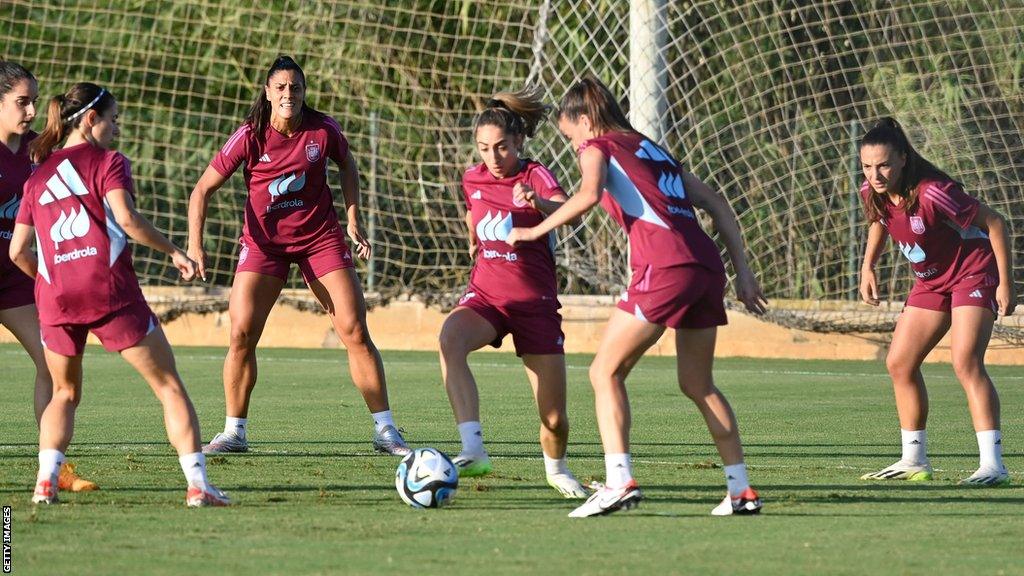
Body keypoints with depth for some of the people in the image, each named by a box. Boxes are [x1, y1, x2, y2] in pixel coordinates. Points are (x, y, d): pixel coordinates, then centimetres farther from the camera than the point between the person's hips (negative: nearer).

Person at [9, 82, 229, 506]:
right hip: (110, 289, -4)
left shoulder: (38, 176, 17)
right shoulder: (107, 162, 3)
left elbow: (18, 251, 15)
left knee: (65, 393, 22)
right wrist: (174, 252, -1)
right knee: (169, 386, 3)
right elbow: (127, 220, -12)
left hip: (55, 297, 4)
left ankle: (46, 480, 1)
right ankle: (197, 484, -6)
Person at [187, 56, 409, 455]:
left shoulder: (323, 130, -9)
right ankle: (234, 432, 2)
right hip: (264, 240, -1)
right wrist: (195, 244, -18)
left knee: (356, 333, -4)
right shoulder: (250, 137, -14)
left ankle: (386, 431, 4)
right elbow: (203, 189, -8)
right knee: (241, 335, -12)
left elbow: (347, 165, 13)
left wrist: (352, 219, 5)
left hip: (320, 238, 1)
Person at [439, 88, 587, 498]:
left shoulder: (535, 176, -9)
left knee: (555, 418, 0)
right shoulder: (472, 181, 5)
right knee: (450, 338, -35)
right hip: (485, 294, 3)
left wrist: (538, 202, -51)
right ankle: (473, 449, -44)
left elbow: (567, 211, -33)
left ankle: (557, 469, 35)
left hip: (535, 301, -3)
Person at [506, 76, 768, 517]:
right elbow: (717, 205, 25)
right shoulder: (652, 150, 29)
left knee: (605, 372, -1)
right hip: (706, 264, 7)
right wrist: (742, 271, 23)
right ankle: (741, 491, 17)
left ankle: (619, 481, -15)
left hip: (664, 267, -7)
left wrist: (536, 230, -4)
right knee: (698, 385, 19)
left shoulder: (598, 146, 10)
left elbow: (588, 195, -13)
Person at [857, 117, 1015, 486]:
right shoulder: (872, 193, -9)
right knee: (899, 364, 7)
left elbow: (994, 223, -22)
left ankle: (993, 465, -27)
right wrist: (868, 266, 8)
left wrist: (1006, 284, -20)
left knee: (966, 363, -23)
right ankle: (914, 462, 19)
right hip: (931, 281, 8)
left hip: (973, 272, -8)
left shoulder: (932, 194, -31)